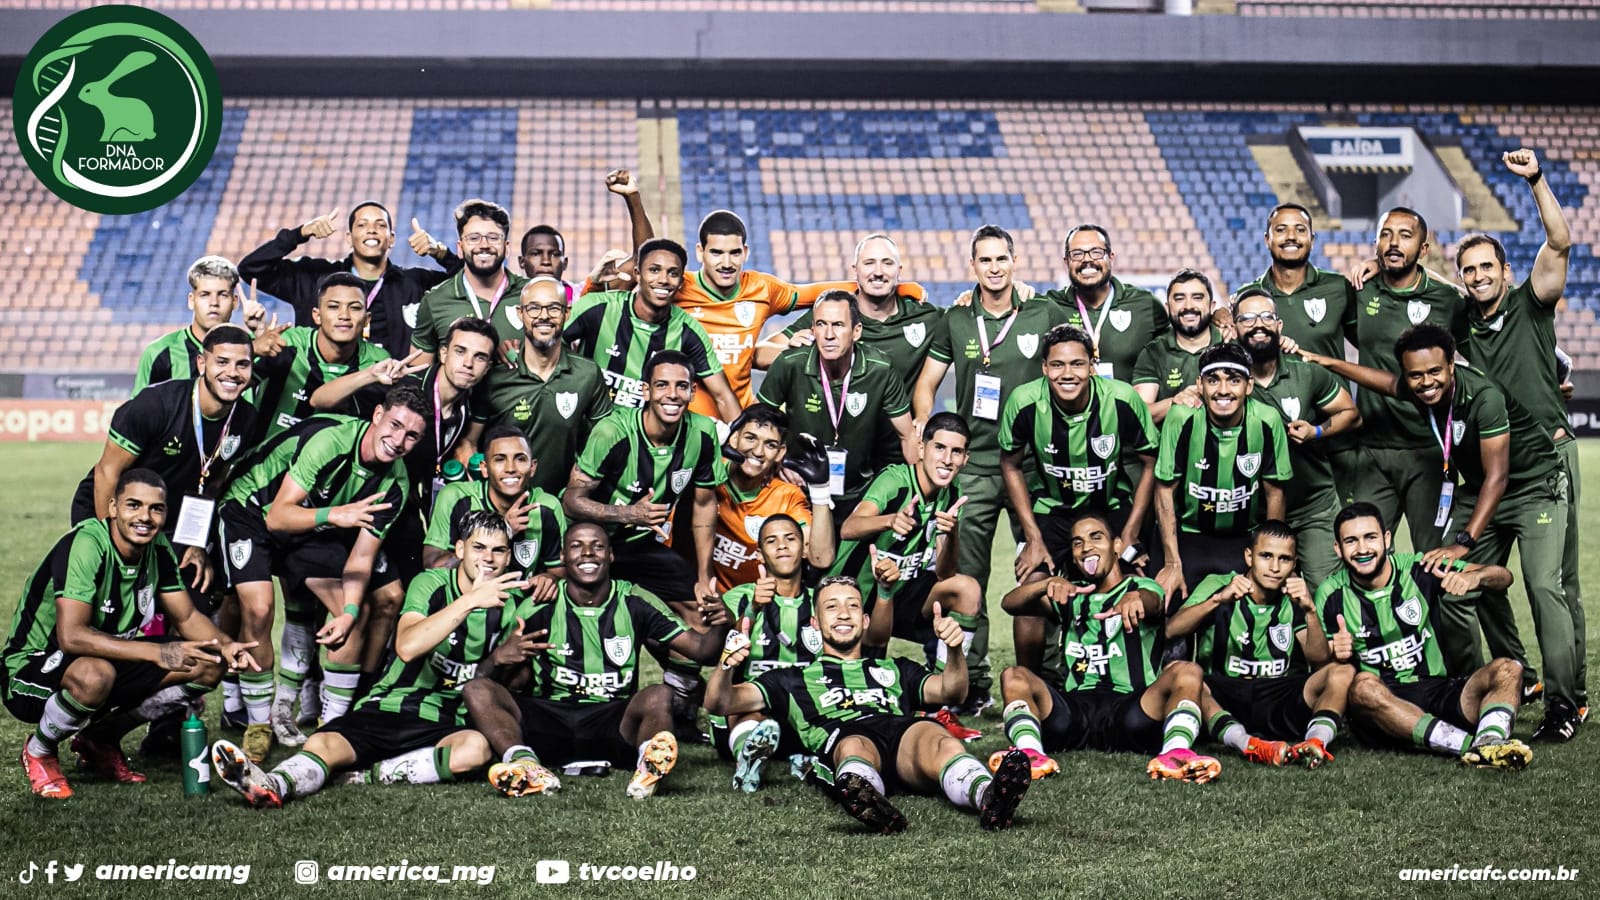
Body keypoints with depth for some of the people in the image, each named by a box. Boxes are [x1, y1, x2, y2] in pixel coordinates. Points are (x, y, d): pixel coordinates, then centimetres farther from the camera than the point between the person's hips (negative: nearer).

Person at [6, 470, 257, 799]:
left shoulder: (157, 548, -4)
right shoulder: (86, 544, -27)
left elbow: (187, 617, 5)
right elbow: (71, 636, -36)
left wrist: (225, 645, -17)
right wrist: (157, 653, -40)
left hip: (107, 659, 7)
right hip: (30, 671, -7)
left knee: (208, 665, -6)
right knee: (95, 675, -41)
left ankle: (100, 738, 11)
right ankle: (38, 752, -6)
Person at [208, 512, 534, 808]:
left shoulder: (507, 606, 10)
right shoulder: (431, 583, -1)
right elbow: (407, 646, -22)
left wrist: (502, 657, -7)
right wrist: (470, 601, -27)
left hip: (447, 724, 1)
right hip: (390, 708, -1)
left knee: (477, 747, -35)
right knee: (323, 743, -29)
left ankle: (371, 775, -34)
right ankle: (276, 785, -59)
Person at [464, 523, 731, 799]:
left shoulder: (633, 607, 7)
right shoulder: (542, 608, 6)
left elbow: (701, 650, 3)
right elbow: (515, 682, 2)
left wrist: (718, 627, -20)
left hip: (613, 723, -1)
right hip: (548, 723, 1)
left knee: (659, 696, -28)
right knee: (477, 689, -22)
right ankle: (526, 765, -46)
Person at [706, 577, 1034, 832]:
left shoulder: (894, 670, 41)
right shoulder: (795, 679, 35)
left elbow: (951, 693, 25)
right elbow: (719, 703, 25)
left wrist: (955, 650, 4)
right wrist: (726, 665, 2)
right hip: (841, 739, -1)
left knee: (942, 742, -36)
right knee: (854, 748, -40)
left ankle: (987, 795, -67)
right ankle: (867, 800, -73)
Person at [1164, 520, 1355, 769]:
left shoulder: (1296, 598, 9)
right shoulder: (1218, 585, 3)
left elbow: (1320, 661, -4)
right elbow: (1171, 630, -13)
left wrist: (1310, 611, -19)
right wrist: (1218, 599, -26)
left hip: (1279, 700, 2)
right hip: (1222, 697, -2)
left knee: (1344, 672, -19)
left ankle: (1316, 741, -43)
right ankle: (1249, 744, -49)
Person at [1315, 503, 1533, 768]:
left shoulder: (1418, 569, 3)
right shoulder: (1331, 595, 2)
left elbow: (1503, 576, 1)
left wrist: (1472, 578, -23)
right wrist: (1334, 655, -18)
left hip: (1437, 692, 2)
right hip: (1380, 707, -2)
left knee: (1507, 669, -20)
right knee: (1363, 685, -35)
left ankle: (1490, 740, -49)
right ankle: (1472, 745, -47)